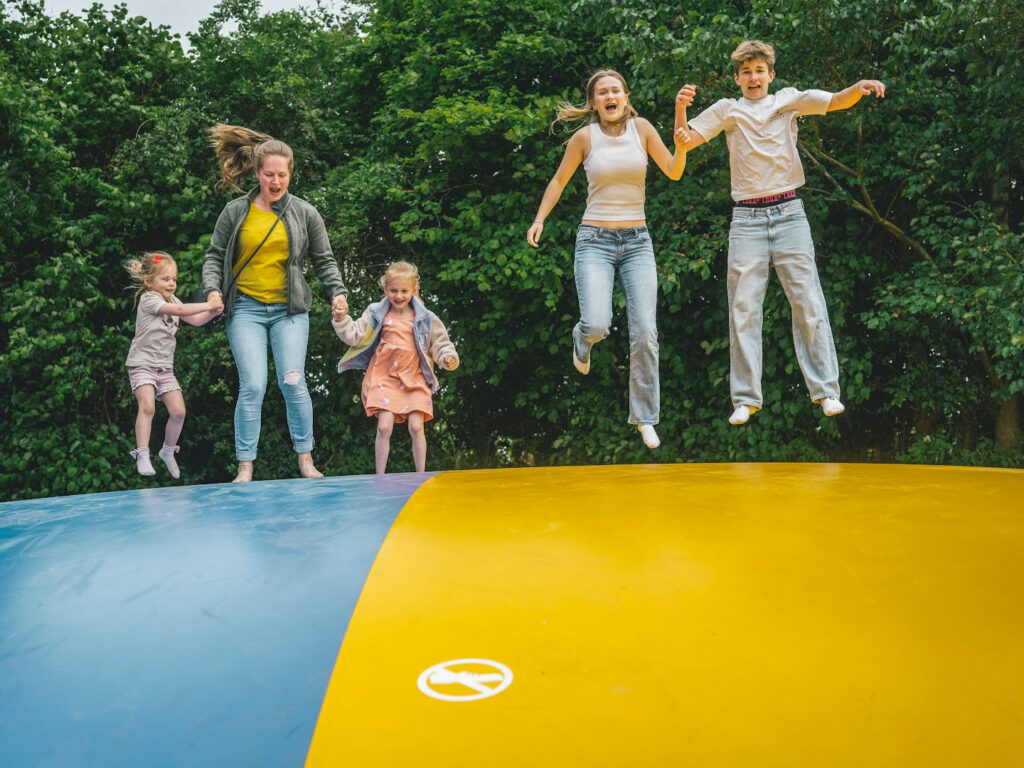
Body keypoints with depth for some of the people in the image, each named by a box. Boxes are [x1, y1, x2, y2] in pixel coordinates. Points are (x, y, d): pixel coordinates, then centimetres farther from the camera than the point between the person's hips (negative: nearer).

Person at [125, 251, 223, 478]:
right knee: (147, 406, -23)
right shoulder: (148, 298, -9)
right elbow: (179, 310, -23)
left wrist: (212, 313, -6)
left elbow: (194, 320, 11)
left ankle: (168, 451, 18)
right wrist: (207, 305, -22)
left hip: (165, 367, 7)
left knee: (178, 411, -2)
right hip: (142, 364, -7)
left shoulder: (172, 299, 14)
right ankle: (142, 455, -19)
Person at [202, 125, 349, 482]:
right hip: (245, 308, 0)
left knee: (293, 382, -7)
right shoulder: (235, 212, 4)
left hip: (290, 309, 1)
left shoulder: (305, 213, 6)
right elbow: (215, 257, 10)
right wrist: (212, 289, -7)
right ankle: (245, 467, 0)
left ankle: (306, 461, 6)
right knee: (252, 386, -9)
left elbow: (324, 261, 11)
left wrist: (338, 292, -4)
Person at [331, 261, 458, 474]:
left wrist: (448, 357, -11)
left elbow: (440, 343, 7)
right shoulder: (376, 314, 6)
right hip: (384, 378, 0)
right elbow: (355, 336, 6)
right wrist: (342, 320, -7)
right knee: (384, 427, -9)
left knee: (416, 427, -7)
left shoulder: (425, 319, 4)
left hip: (415, 380, 0)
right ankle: (380, 477, 3)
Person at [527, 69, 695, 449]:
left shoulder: (641, 128, 5)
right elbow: (559, 180, 13)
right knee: (597, 324, -22)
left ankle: (645, 418, 7)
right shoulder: (585, 137, 1)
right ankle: (583, 338, 20)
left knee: (645, 333, -6)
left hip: (637, 241, 2)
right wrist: (539, 220, 3)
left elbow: (674, 172, -3)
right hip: (595, 240, -2)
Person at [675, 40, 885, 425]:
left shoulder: (789, 100, 12)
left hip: (789, 213, 0)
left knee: (808, 302, -2)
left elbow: (836, 101, 2)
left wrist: (860, 87, -19)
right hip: (747, 219, 0)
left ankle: (826, 389, 5)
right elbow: (686, 142, 2)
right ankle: (746, 398, 6)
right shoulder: (727, 110, 11)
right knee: (743, 307, 0)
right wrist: (680, 110, -16)